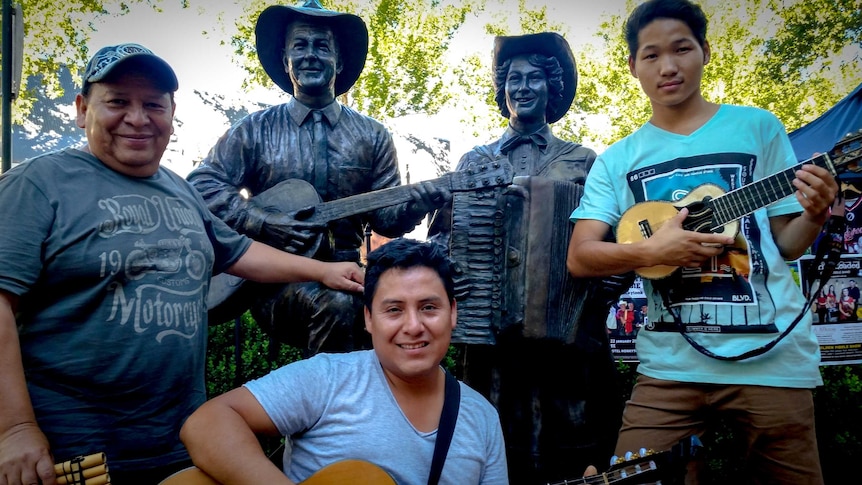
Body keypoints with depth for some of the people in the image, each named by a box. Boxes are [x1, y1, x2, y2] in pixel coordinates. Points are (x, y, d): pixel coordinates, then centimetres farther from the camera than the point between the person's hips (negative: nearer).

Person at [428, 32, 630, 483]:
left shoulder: (584, 162, 12)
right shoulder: (474, 162, 16)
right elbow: (442, 236, 13)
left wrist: (602, 293, -9)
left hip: (568, 336, -1)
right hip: (487, 337, 1)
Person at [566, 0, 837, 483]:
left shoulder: (758, 127, 5)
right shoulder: (617, 160, 6)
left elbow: (785, 243, 9)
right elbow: (579, 257, -1)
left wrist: (815, 215, -13)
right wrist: (651, 251, -17)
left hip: (772, 357, 0)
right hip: (671, 363, 1)